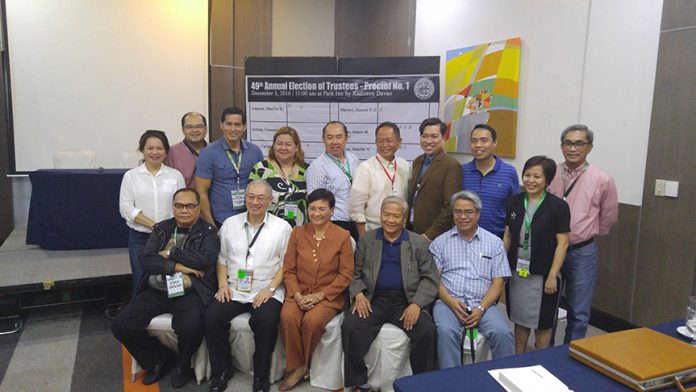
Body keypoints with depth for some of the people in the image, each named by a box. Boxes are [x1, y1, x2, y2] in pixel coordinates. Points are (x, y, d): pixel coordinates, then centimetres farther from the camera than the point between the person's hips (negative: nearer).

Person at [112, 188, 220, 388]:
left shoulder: (208, 232, 2)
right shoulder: (161, 229, 13)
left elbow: (205, 260, -16)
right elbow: (146, 259, -1)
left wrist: (170, 254, -7)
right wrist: (177, 266, -13)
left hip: (190, 293, -4)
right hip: (156, 291, 5)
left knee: (189, 327, -32)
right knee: (121, 325, -10)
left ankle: (182, 364, 5)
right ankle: (160, 358, 15)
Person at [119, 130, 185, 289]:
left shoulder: (176, 175, 5)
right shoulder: (131, 176, 4)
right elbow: (126, 208, -4)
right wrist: (153, 225, -13)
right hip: (139, 238, 0)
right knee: (141, 282, 5)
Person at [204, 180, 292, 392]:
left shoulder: (282, 227, 2)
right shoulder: (230, 224, 11)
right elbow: (221, 258, 14)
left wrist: (270, 288, -10)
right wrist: (223, 283, -1)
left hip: (267, 291, -3)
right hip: (233, 290, 3)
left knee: (266, 320, -31)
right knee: (211, 317, -21)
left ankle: (261, 375, -6)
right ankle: (222, 369, 2)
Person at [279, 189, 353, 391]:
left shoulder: (343, 236, -2)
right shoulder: (298, 232, 7)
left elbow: (345, 275, -4)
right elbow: (288, 270, 5)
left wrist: (319, 295, -13)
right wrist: (297, 294, -12)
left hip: (328, 296, -2)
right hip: (299, 293, 3)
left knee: (312, 321, -30)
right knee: (287, 317, -28)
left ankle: (303, 364, -2)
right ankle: (296, 366, -6)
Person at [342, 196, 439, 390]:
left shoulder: (419, 243, 11)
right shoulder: (366, 240, 14)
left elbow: (429, 278, 4)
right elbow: (355, 273, 11)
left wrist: (416, 304, -12)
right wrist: (358, 294, -10)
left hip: (406, 301, 0)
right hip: (373, 299, 1)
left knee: (427, 330, -26)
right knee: (350, 326, -25)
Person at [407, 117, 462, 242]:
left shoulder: (452, 166, -11)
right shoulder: (417, 162, 11)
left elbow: (451, 207, -16)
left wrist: (430, 235, -16)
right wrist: (406, 227, 7)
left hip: (434, 236, -6)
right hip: (410, 231, 6)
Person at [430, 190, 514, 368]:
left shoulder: (494, 242, 12)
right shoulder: (440, 242, 12)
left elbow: (498, 282, 6)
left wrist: (481, 308, -9)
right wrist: (450, 301, -13)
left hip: (483, 303, 1)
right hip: (449, 302, 0)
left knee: (502, 333, -26)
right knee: (446, 331, -30)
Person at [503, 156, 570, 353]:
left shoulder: (558, 206, -9)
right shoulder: (514, 202, 4)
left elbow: (562, 243, -10)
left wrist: (552, 275, -13)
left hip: (543, 275, -4)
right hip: (516, 272, 4)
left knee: (542, 324, 9)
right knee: (519, 320, 16)